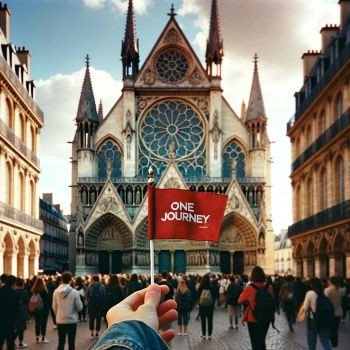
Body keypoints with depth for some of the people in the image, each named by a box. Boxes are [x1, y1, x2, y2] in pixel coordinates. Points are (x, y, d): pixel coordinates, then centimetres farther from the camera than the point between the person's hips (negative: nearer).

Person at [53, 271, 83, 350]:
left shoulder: (56, 292, -7)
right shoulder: (74, 292, -15)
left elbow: (54, 307, 3)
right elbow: (80, 307, -8)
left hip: (60, 321, 3)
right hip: (71, 321, -3)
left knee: (61, 343, 11)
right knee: (71, 343, 7)